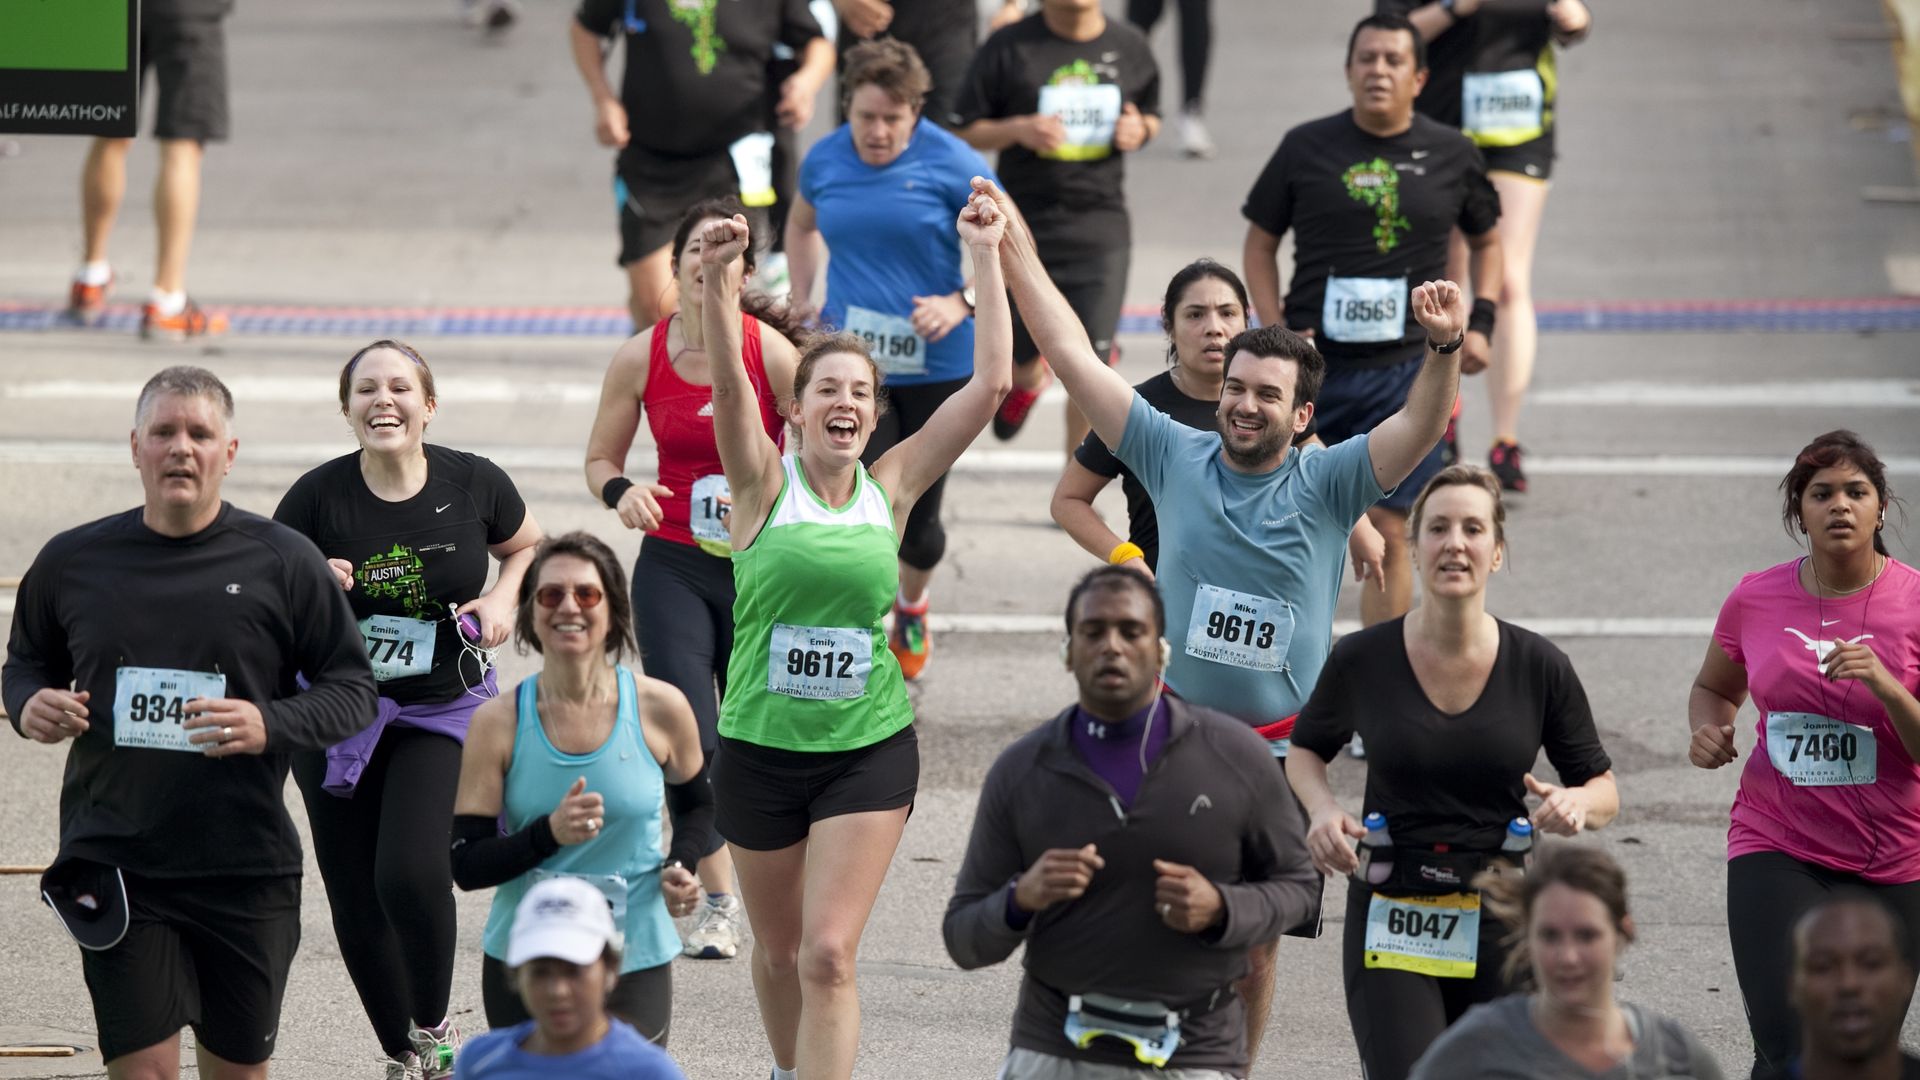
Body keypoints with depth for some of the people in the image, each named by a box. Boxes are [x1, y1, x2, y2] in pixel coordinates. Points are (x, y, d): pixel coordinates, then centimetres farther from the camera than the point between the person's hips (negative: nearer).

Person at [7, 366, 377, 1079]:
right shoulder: (72, 562, 4)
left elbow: (353, 692, 2)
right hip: (115, 866, 0)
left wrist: (270, 725, -17)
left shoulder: (282, 561, -2)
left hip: (248, 872, 0)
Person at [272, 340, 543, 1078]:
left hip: (442, 712, -1)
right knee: (356, 907, 6)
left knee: (410, 872, -21)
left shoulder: (474, 485, -7)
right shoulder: (317, 497, -10)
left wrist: (502, 599, -5)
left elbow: (528, 546, 14)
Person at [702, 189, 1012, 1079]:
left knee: (829, 954, -11)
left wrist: (986, 259, -5)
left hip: (869, 749, 0)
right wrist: (718, 278, -39)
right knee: (780, 951, 16)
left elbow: (990, 381, -3)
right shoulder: (764, 484, -5)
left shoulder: (891, 488, 0)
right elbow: (729, 379, -23)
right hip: (760, 748, 0)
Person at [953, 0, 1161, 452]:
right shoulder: (1009, 48, -6)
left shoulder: (1130, 47, 3)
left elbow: (1151, 114, 19)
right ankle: (1028, 380, 52)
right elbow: (965, 131, -1)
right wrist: (1018, 129, -20)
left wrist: (1140, 130, -5)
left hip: (1101, 226, 1)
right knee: (1021, 352, 13)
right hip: (1024, 224, -1)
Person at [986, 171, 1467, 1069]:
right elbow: (1073, 357, 1)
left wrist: (1445, 349, -39)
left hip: (1279, 746, 0)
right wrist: (1014, 253, -1)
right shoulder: (1175, 457, 0)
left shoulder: (1325, 485, -4)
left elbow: (1420, 428, -20)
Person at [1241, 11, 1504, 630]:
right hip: (1312, 364, 0)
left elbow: (1487, 241, 20)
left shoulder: (1451, 156, 5)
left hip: (1408, 370, 0)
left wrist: (1480, 324, 6)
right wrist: (1276, 330, -4)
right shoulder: (1307, 148, 3)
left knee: (1387, 531, -6)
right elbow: (1260, 243, 9)